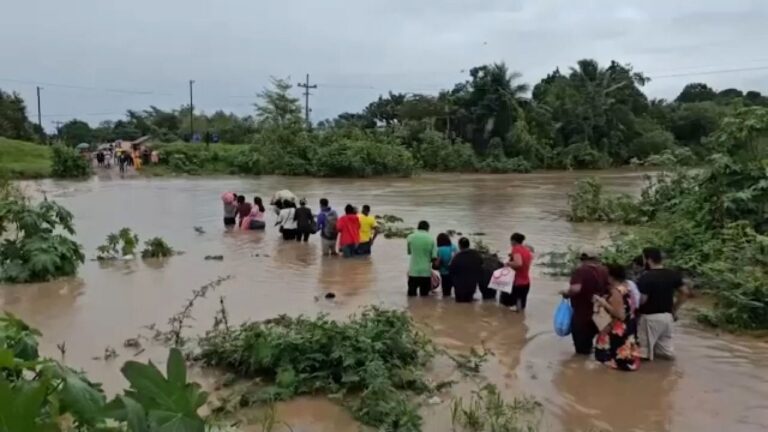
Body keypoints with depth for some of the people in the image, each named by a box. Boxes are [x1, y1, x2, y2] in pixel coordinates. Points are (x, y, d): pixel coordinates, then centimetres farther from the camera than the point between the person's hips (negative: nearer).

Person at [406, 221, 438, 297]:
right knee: (424, 296, 7)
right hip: (426, 272, 0)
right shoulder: (431, 239, -4)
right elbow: (434, 257, -6)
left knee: (411, 296, 8)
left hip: (413, 271, 0)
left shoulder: (411, 237, -2)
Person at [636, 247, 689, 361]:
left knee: (644, 350, 8)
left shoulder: (646, 277, -19)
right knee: (664, 342, 21)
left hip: (650, 317, -6)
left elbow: (641, 300, -20)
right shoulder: (673, 274, 1)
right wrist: (674, 309, 14)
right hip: (667, 316, 6)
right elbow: (685, 293, 7)